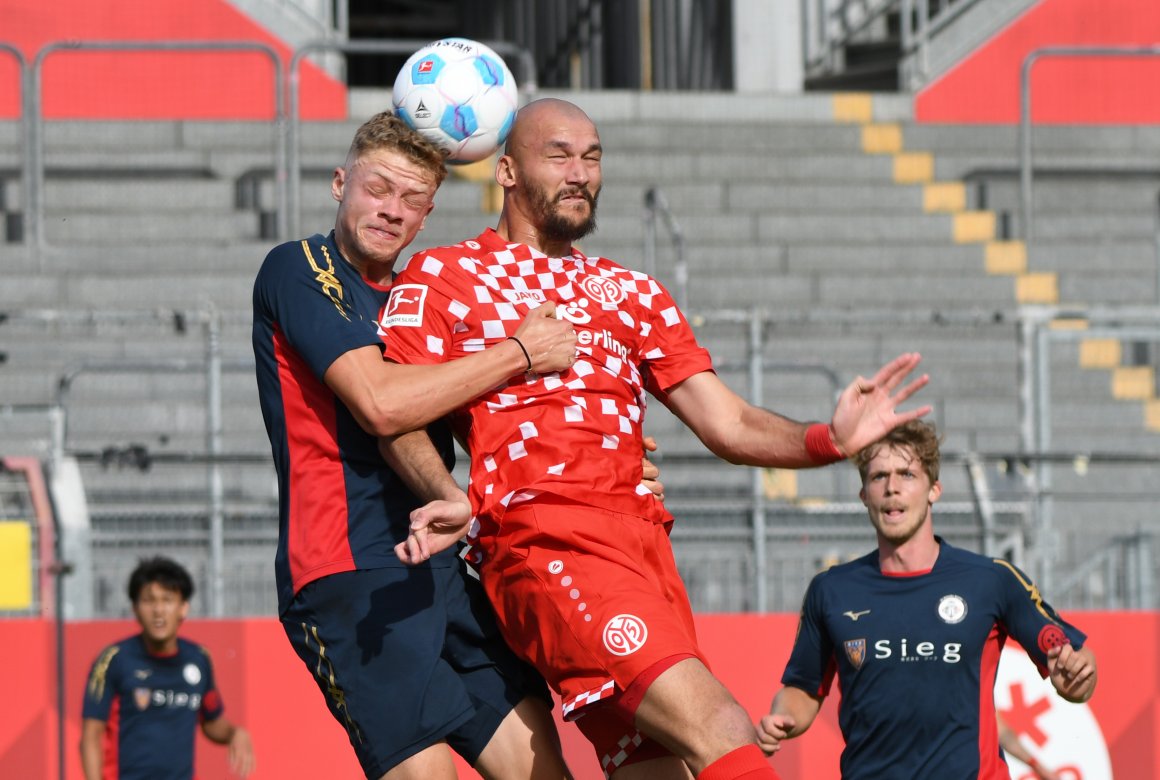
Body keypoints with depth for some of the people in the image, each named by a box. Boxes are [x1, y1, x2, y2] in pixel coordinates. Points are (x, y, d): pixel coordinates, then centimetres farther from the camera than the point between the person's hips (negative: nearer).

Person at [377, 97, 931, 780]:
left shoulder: (631, 293, 27)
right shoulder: (440, 278, 11)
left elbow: (727, 424, 18)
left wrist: (828, 440, -2)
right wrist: (449, 498, -24)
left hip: (644, 540, 6)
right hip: (544, 540, -6)